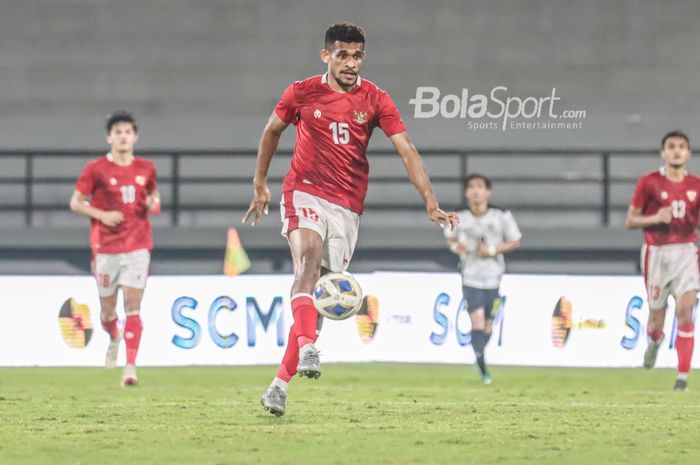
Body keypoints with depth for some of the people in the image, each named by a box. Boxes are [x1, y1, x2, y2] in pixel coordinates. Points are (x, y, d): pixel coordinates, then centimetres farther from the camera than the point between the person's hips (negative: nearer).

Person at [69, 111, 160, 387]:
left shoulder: (146, 168, 6)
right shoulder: (96, 170, -3)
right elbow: (76, 203, 2)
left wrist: (154, 203, 0)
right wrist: (102, 215, -13)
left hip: (137, 246, 1)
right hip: (106, 247, -1)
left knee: (133, 305, -11)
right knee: (107, 308, 8)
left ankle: (130, 367, -15)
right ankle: (114, 339, 43)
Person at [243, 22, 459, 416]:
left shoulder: (374, 100, -1)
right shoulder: (302, 93, 0)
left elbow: (407, 151, -6)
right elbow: (273, 131, 18)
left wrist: (431, 204, -16)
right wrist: (260, 185, 21)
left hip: (348, 205, 2)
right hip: (304, 192, -2)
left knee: (319, 296, 1)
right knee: (309, 258, -30)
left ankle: (282, 382, 6)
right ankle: (308, 350, -45)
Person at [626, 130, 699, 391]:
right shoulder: (649, 183, -4)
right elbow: (630, 221, -1)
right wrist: (655, 218, -18)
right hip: (656, 253, -1)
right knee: (657, 314, 7)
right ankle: (654, 341, 47)